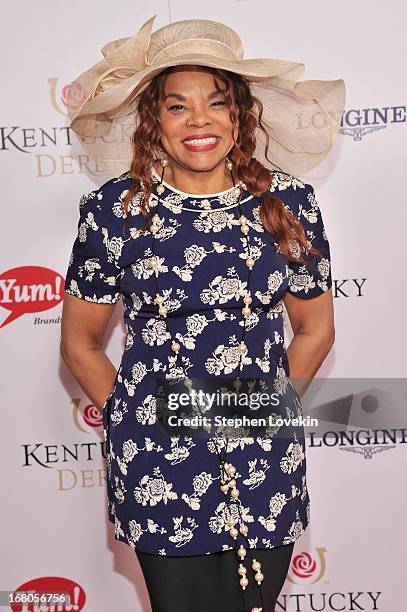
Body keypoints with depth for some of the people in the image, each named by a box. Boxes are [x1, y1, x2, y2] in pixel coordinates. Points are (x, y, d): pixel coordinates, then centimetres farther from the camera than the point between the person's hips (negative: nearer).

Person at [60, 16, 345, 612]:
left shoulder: (288, 201, -3)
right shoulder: (114, 208, -6)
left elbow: (316, 330, 9)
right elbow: (80, 345, 3)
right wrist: (134, 421, 5)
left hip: (267, 463, 2)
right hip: (160, 466, -1)